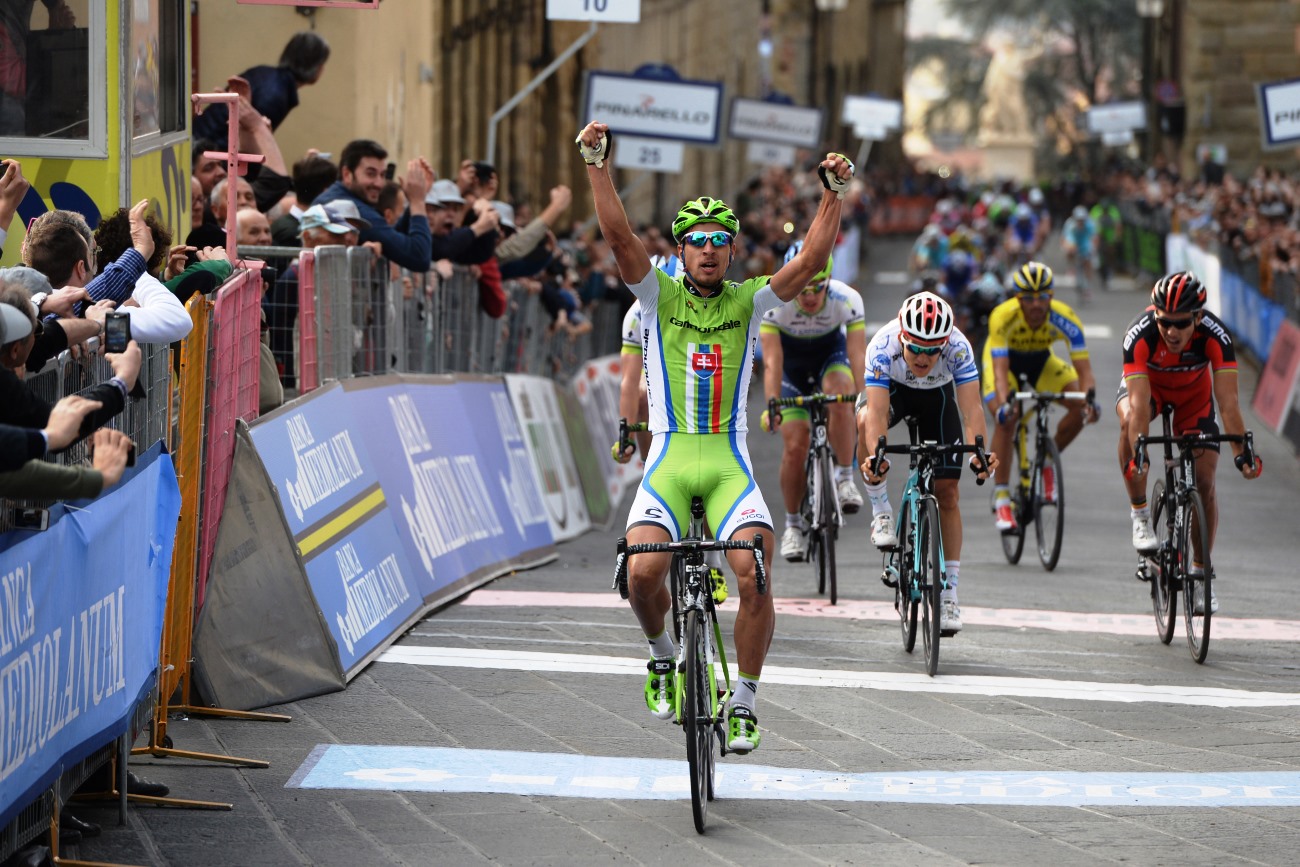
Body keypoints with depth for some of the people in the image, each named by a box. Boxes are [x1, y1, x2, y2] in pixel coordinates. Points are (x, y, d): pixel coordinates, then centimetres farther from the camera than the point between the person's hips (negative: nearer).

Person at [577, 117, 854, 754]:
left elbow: (811, 259, -3)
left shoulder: (749, 302, 9)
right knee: (644, 571, -23)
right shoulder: (658, 295, 7)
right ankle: (661, 653, 11)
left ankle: (743, 703, -2)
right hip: (670, 459, 0)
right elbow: (619, 236, -7)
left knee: (755, 579, -19)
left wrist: (835, 193, -13)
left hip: (730, 466, 0)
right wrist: (596, 164, -17)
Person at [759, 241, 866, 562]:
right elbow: (772, 362, -34)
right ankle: (793, 523, 9)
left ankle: (845, 477, -20)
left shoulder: (847, 299, -29)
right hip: (792, 364, 0)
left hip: (830, 357, 0)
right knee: (795, 446, -11)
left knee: (838, 395, -35)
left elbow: (858, 357, -34)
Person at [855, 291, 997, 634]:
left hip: (937, 396, 1)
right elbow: (877, 412, -44)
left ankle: (949, 592, 3)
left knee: (947, 492, -6)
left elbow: (971, 407, -41)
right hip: (892, 389, -1)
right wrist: (875, 457, -61)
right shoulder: (883, 347, -38)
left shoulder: (958, 347, -35)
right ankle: (881, 511, -16)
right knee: (865, 422, -37)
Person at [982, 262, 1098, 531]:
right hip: (1006, 359, -2)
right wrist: (1004, 404, -60)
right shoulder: (1003, 316, -36)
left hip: (1042, 360, 2)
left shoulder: (1065, 318, -31)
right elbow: (1000, 368, -42)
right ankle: (1001, 497, -16)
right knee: (1006, 420, -27)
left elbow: (1083, 367, -33)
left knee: (1080, 408, -20)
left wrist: (1090, 399, -52)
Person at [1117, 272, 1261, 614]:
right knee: (1128, 423, -36)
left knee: (1204, 481, -9)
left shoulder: (1216, 336, -35)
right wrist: (1139, 455, -54)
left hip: (1193, 392, 1)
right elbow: (1139, 403, -43)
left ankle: (1200, 571, 7)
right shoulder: (1140, 334, -38)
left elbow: (1228, 402, -36)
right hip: (1148, 383, -1)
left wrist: (1241, 454, -45)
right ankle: (1141, 516, -18)